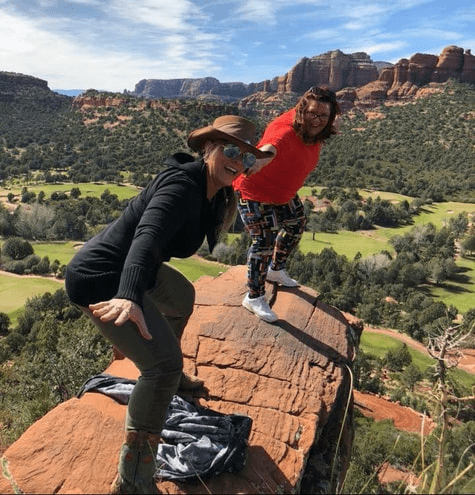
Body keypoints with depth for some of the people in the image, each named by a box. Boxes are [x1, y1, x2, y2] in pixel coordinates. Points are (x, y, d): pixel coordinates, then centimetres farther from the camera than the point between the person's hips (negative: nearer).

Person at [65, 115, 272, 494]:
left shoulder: (212, 191, 3)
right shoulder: (182, 186, -25)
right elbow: (147, 238, -43)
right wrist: (128, 297, -58)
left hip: (130, 273, 11)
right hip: (102, 282, -11)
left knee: (182, 297, 31)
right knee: (164, 362, -20)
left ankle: (169, 376, 54)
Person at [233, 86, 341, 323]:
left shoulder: (314, 129, -11)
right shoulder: (286, 132, -38)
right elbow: (269, 149, -62)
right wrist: (254, 164, -81)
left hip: (283, 192, 10)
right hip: (255, 192, -10)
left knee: (295, 224, 24)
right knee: (264, 241, -13)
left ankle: (276, 270, 49)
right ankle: (254, 298, 7)